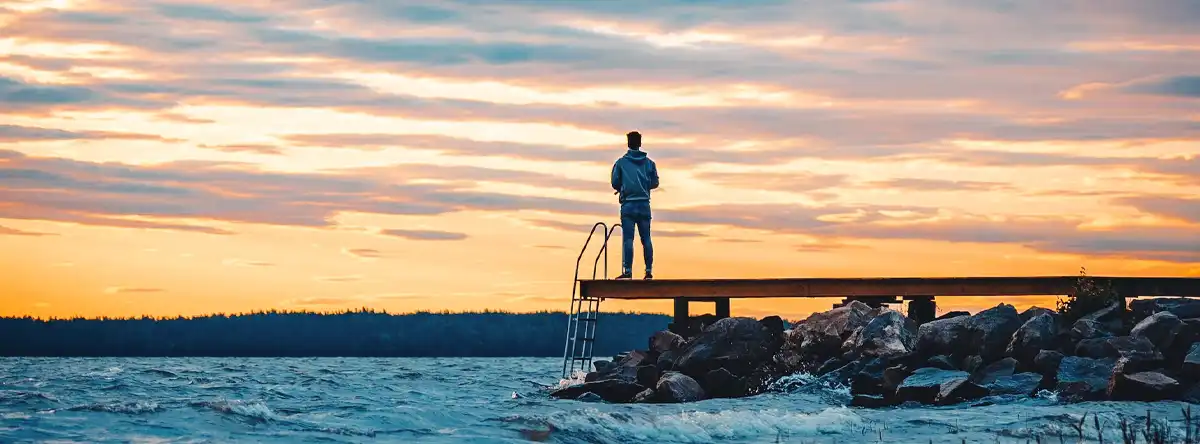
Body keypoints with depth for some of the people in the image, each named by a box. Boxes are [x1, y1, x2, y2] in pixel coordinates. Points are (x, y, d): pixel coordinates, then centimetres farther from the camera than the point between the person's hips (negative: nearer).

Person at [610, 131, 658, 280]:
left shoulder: (621, 162, -2)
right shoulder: (649, 163, 5)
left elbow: (615, 183, -1)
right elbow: (654, 183, 8)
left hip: (628, 204, -2)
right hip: (645, 205, 3)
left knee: (628, 238, -6)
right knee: (646, 238, 6)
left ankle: (628, 271, -13)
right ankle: (649, 270, 4)